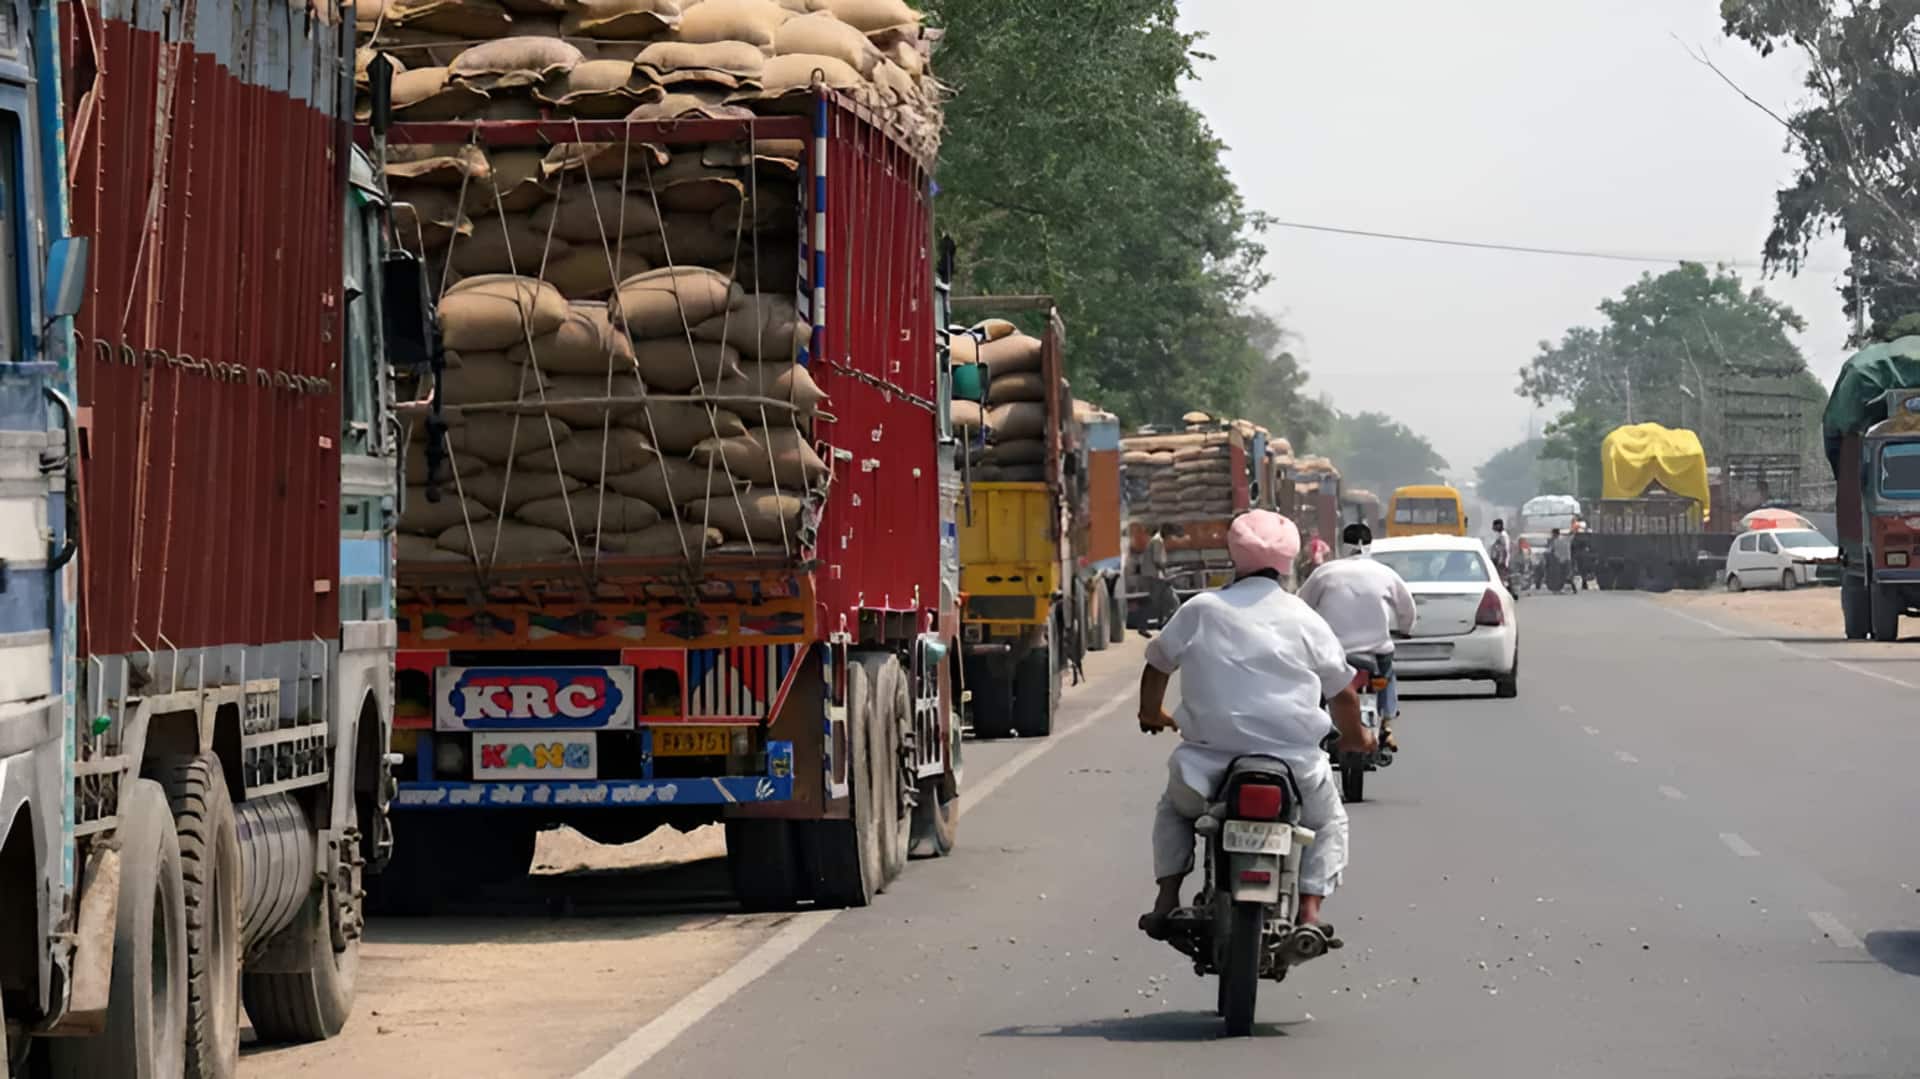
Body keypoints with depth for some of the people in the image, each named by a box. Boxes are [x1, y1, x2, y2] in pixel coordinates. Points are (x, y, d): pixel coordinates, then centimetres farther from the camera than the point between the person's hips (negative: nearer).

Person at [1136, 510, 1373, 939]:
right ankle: (1309, 912, 5)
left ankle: (1167, 899, 14)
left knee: (1174, 809, 32)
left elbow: (1157, 665, 18)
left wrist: (1151, 714, 40)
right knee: (1329, 823, 27)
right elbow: (1342, 692, 12)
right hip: (1294, 765, -1)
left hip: (1211, 760, 1)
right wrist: (1356, 736, 34)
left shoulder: (1200, 610, 4)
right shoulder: (1304, 618, 5)